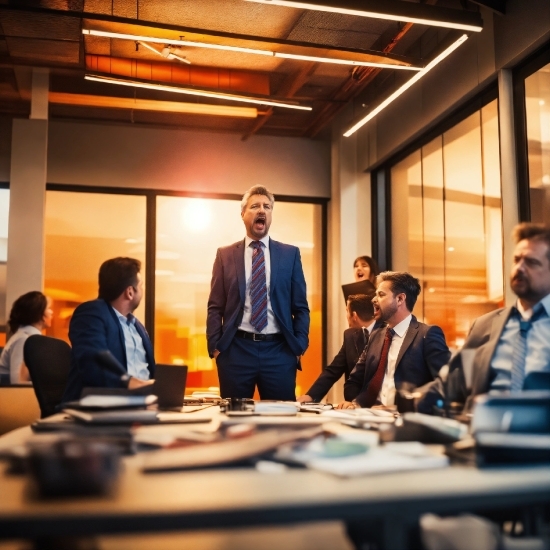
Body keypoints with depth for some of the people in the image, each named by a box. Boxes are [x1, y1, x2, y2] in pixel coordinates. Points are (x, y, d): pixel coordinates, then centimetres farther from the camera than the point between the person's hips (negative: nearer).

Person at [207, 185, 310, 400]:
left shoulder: (290, 254, 8)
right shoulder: (225, 255, 7)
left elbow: (300, 307, 8)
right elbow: (215, 307, 6)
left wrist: (299, 347, -1)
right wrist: (215, 347, -3)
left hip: (279, 351, 0)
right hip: (235, 350, 0)